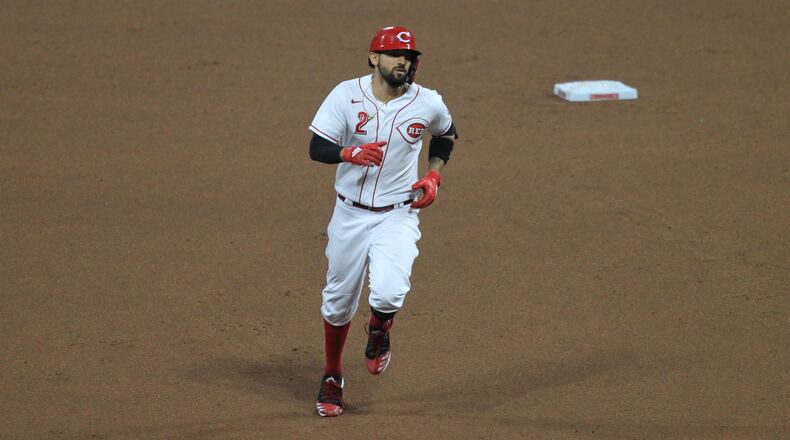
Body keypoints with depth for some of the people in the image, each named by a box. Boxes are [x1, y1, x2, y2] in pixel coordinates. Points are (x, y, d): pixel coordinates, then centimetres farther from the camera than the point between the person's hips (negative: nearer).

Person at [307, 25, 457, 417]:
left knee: (389, 293, -23)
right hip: (350, 213, 1)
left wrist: (434, 175, 2)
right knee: (338, 300, 11)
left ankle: (379, 331, 14)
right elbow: (317, 148, -14)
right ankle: (332, 377, 35)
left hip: (398, 216, -1)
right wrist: (352, 153, -34)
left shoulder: (428, 103, -6)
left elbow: (446, 135, 16)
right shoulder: (347, 95, -10)